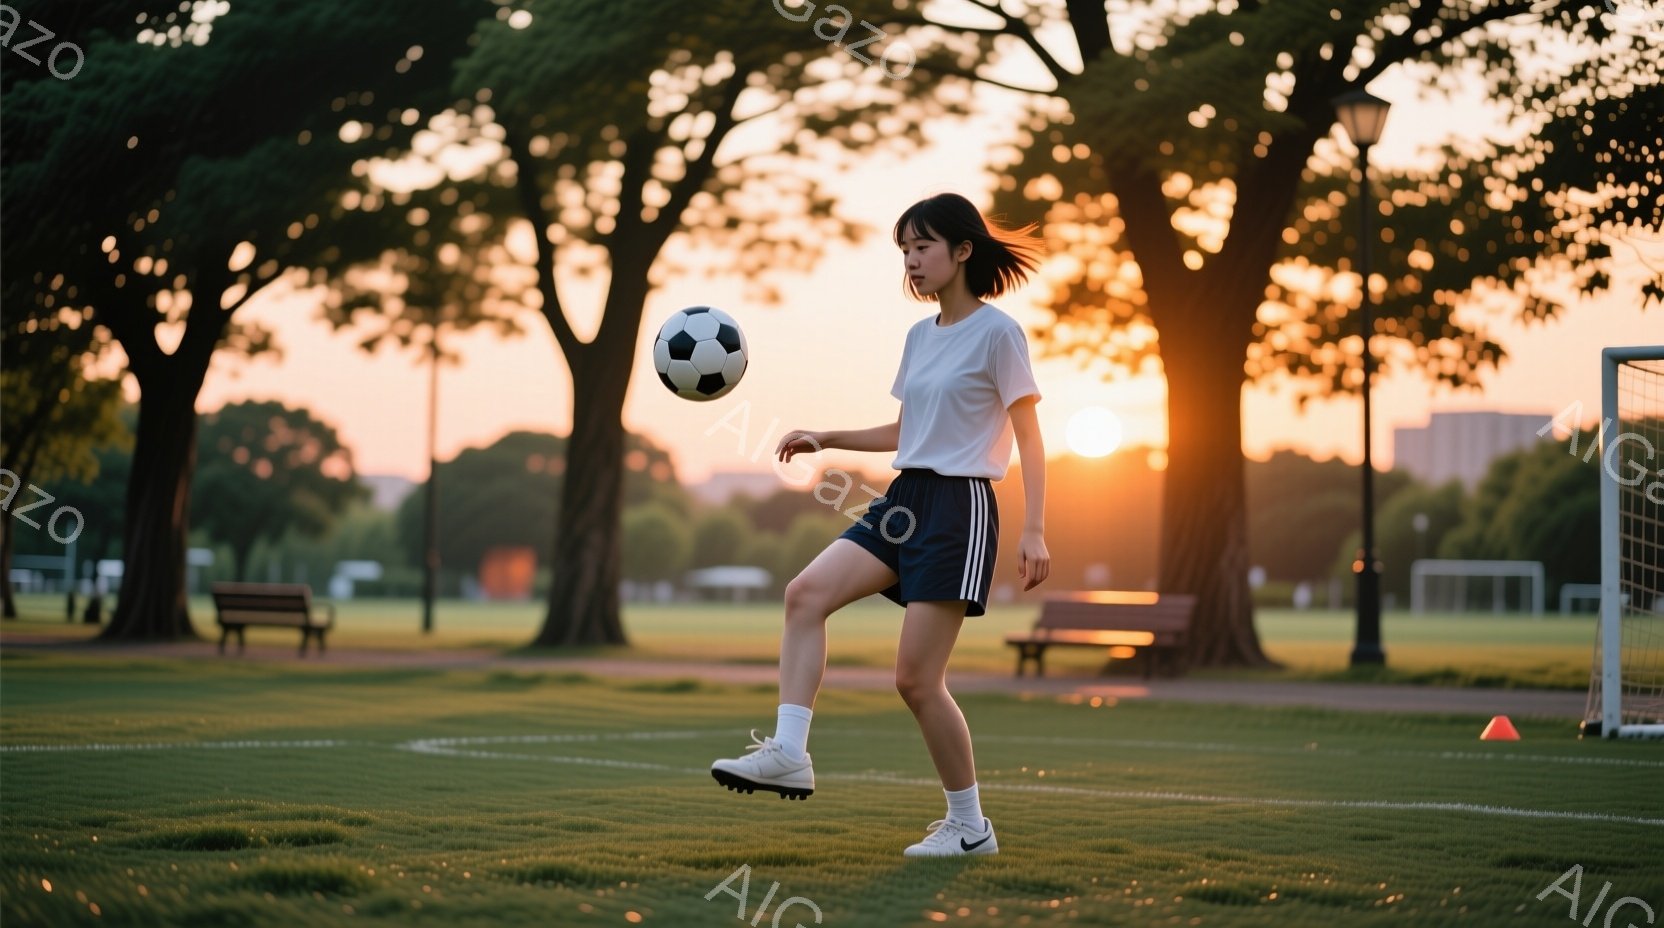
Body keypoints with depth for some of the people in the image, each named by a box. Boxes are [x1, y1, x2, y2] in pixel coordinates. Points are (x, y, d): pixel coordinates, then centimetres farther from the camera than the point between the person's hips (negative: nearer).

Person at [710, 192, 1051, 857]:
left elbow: (1029, 437, -9)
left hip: (959, 508, -7)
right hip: (903, 500, 7)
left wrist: (1033, 531, -17)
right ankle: (789, 753, -18)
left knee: (916, 677, -7)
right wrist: (826, 440, 13)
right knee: (806, 592, -15)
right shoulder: (920, 336, 15)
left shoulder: (997, 333, -7)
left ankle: (969, 826, 7)